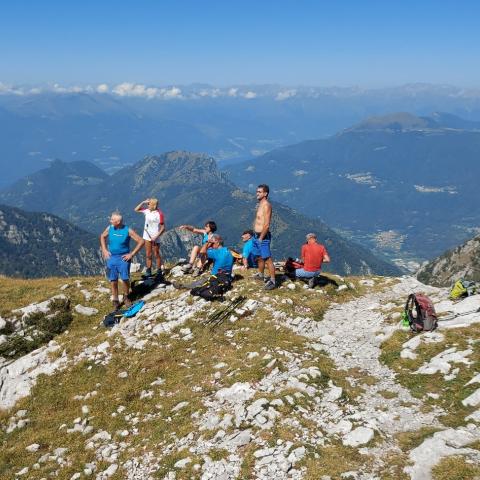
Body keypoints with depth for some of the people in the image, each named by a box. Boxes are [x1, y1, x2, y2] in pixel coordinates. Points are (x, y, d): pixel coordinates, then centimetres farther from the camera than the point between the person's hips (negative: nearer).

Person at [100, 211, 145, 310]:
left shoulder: (128, 231, -13)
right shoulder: (110, 228, -2)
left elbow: (141, 241, -10)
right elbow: (102, 237, 19)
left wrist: (131, 254, -10)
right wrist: (104, 250, 8)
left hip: (123, 258, -3)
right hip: (111, 257, 3)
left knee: (125, 279, -9)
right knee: (113, 281, 5)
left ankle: (126, 297, 18)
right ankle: (115, 301, 19)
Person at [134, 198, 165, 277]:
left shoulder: (159, 214, -19)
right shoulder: (147, 211, 1)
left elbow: (163, 228, -16)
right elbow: (136, 209, 13)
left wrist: (156, 237, -20)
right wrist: (143, 202, -2)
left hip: (155, 237, -6)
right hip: (147, 236, 6)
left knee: (156, 255, 4)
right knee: (148, 254, 9)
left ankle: (159, 271, 15)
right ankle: (148, 271, 16)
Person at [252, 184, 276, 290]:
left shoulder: (266, 205, -17)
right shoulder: (260, 204, 13)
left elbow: (267, 225, -21)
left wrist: (261, 238, -17)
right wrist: (256, 235, 16)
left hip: (263, 237, -10)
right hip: (257, 235, 10)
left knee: (267, 259, -8)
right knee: (259, 257, 23)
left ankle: (272, 281, -5)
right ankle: (260, 275, 40)